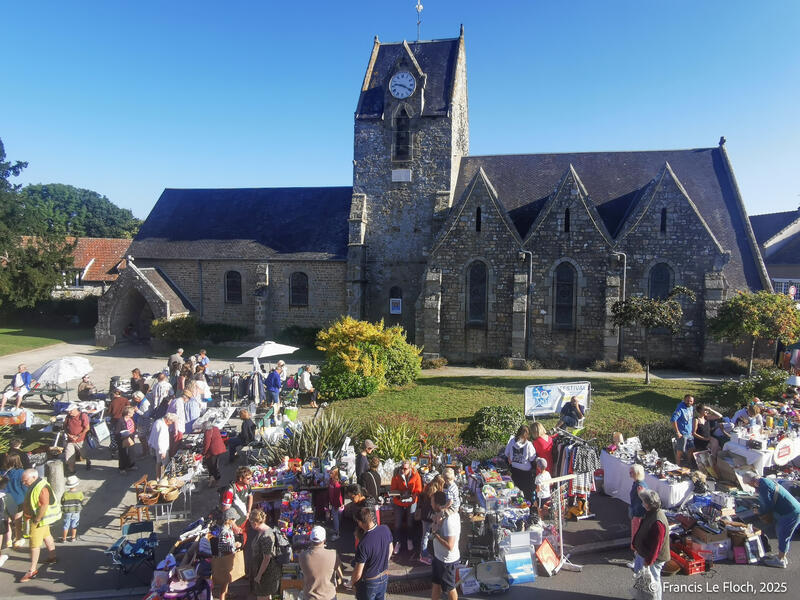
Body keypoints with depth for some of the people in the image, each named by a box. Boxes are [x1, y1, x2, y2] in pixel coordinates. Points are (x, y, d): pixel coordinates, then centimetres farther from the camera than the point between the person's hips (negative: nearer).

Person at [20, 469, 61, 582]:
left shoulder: (41, 488, -30)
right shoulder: (35, 485, 2)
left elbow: (44, 506, -31)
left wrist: (37, 520, -24)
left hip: (41, 518, -10)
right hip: (37, 516, 10)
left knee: (34, 544, -3)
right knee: (46, 536, 24)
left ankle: (33, 570, 6)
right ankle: (52, 557, 41)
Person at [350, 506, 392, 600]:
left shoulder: (363, 544, -35)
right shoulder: (385, 529, -17)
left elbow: (358, 573, -24)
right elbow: (390, 551, 2)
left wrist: (351, 582, -3)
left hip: (369, 583, -5)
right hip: (384, 577, 5)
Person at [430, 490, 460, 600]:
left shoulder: (449, 521, -32)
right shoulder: (442, 514, -5)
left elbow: (450, 546, -30)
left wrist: (435, 534, -23)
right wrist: (436, 523, -20)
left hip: (447, 560, -8)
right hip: (439, 556, 8)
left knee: (449, 588, 15)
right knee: (436, 583, 23)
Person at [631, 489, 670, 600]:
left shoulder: (658, 522, -33)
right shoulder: (650, 513, -3)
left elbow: (656, 545, -28)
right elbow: (641, 531, 10)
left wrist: (648, 561, -20)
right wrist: (636, 546, 16)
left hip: (654, 557, -9)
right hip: (643, 552, 9)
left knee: (653, 582, 11)